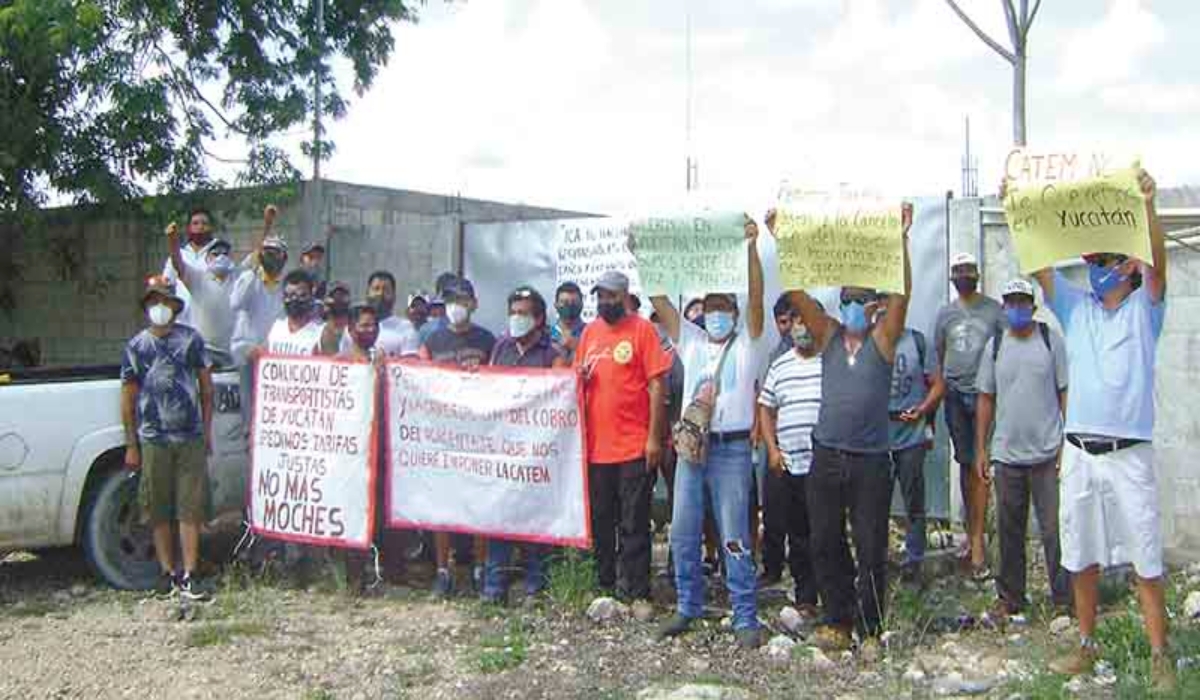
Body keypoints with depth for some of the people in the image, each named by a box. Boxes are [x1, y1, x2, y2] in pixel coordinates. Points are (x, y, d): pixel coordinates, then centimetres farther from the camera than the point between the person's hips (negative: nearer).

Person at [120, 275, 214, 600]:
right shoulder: (136, 346, 7)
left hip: (191, 438, -1)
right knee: (158, 511, 5)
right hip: (153, 440, 1)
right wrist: (131, 445, 5)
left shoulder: (191, 339, 7)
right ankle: (167, 572, 15)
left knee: (190, 508, -3)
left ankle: (188, 575, -1)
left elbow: (206, 386, 11)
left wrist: (207, 430, 7)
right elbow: (128, 397, 8)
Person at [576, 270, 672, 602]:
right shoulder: (589, 332, 12)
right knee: (600, 521, 13)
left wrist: (654, 437, -12)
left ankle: (634, 592, 8)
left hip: (634, 446, -5)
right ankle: (605, 584, 25)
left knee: (633, 524, 1)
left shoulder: (642, 329, -4)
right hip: (596, 446, 5)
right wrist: (579, 377, -3)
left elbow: (657, 384, -7)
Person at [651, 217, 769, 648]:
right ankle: (688, 607, 22)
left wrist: (751, 249, -22)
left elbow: (756, 298, -11)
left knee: (734, 537, -3)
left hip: (731, 449, -4)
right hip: (690, 446, 4)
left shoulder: (748, 345, 4)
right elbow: (659, 300, 8)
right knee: (683, 533, 7)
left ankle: (746, 619, 3)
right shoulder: (691, 341, 14)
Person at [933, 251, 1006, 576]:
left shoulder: (994, 309, 1)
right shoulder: (945, 313, 10)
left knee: (980, 465, -7)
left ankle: (976, 540, -7)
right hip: (955, 394, 3)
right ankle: (971, 534, 18)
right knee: (965, 464, 9)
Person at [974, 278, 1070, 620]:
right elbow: (985, 399, 10)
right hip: (1006, 454, 3)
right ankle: (1010, 597, 22)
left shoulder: (1051, 340, -1)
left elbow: (1065, 393, -1)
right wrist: (981, 449, 7)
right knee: (1009, 531, 10)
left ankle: (1065, 598, 12)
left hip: (1047, 454, -3)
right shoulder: (995, 345, 7)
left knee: (1055, 529, -1)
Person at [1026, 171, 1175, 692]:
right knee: (1082, 559, 11)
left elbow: (1158, 260, -14)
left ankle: (1160, 657, 6)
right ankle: (1087, 645, 23)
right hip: (1079, 452, 4)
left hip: (1129, 453, -4)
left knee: (1146, 561, -1)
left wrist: (1148, 204, -28)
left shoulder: (1143, 310, 3)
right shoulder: (1076, 308, 12)